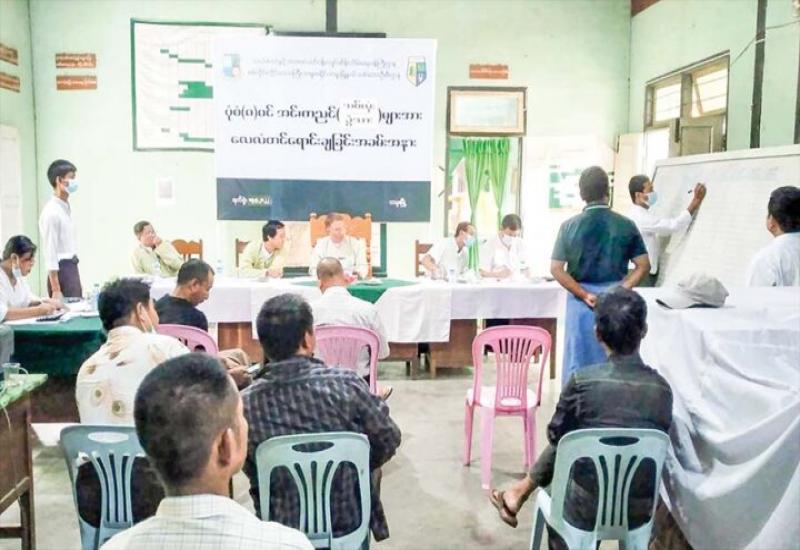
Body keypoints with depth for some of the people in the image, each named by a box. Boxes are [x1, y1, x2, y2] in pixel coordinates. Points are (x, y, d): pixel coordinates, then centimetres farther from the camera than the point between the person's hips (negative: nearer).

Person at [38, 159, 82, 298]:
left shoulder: (66, 208, 13)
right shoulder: (51, 212, -15)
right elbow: (50, 254, -17)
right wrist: (56, 290, -19)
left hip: (72, 269, 9)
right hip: (61, 271, -9)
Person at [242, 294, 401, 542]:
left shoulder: (244, 404, -19)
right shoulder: (346, 384, -22)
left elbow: (252, 472, -4)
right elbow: (389, 441, -8)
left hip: (282, 531, 1)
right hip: (348, 524, -1)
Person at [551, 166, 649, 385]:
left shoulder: (569, 226, -4)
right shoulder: (625, 225, -2)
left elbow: (556, 269, -8)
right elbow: (643, 265, -4)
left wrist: (584, 295, -9)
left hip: (581, 301, 0)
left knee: (579, 361, 7)